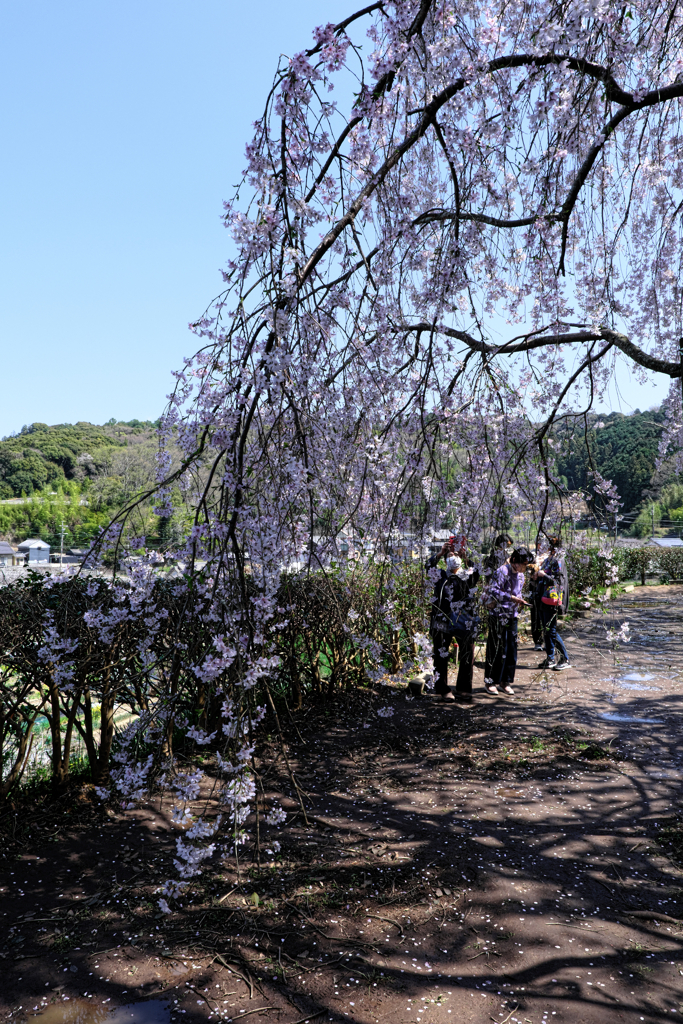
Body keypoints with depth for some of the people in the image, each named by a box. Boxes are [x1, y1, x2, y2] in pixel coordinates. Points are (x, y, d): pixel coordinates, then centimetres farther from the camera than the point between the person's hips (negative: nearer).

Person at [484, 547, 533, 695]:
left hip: (512, 616, 7)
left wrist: (520, 601, 3)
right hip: (498, 615, -7)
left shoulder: (520, 575, 12)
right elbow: (493, 590, -20)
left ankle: (505, 681, 18)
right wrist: (511, 597, -25)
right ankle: (490, 681, 9)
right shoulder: (502, 571, -13)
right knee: (496, 649, -2)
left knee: (511, 649, 7)